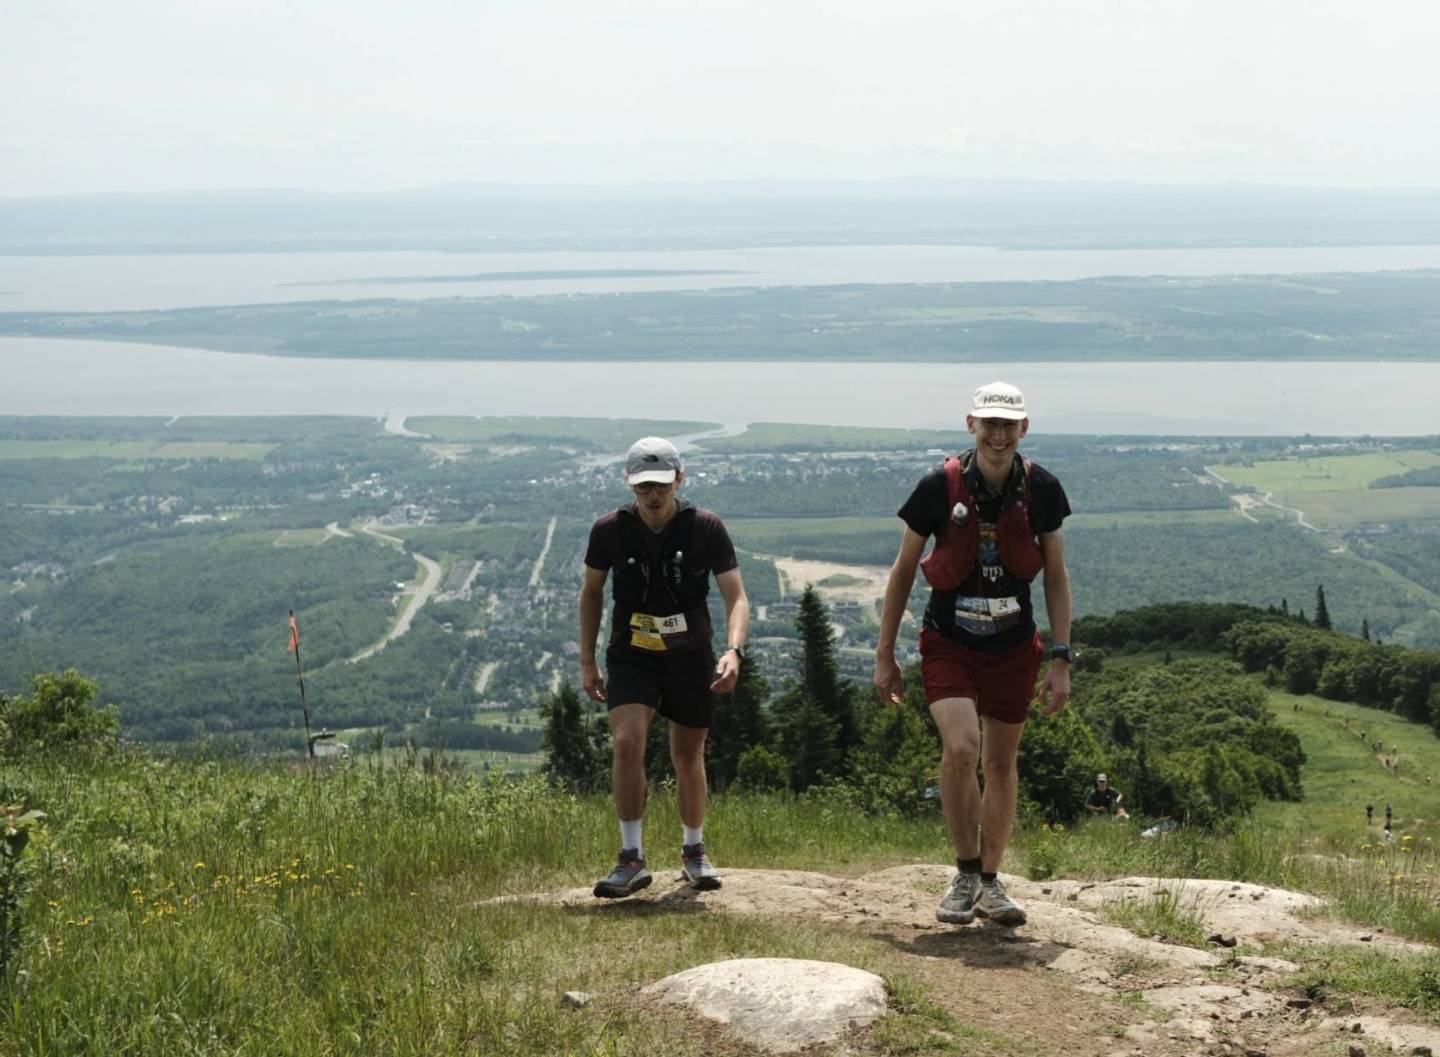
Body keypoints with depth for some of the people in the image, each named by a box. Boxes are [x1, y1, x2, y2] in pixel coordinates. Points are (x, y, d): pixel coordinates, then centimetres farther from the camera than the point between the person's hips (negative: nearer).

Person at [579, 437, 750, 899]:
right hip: (631, 656, 0)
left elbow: (736, 597, -14)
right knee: (627, 743, -20)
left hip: (690, 656, 0)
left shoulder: (706, 528, -13)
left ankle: (693, 851, 31)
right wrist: (587, 661, 4)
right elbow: (591, 592, 6)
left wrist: (733, 650, -32)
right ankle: (632, 858, -11)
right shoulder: (610, 530, -10)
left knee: (689, 756, 9)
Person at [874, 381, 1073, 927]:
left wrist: (1061, 660, -1)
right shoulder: (939, 488, -12)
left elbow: (1056, 576, 3)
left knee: (1001, 763, 10)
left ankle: (990, 883, 27)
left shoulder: (1041, 489, -6)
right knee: (961, 747, -22)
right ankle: (965, 872, -2)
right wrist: (884, 656, 0)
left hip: (1013, 648, 3)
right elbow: (903, 571, -2)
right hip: (948, 644, -2)